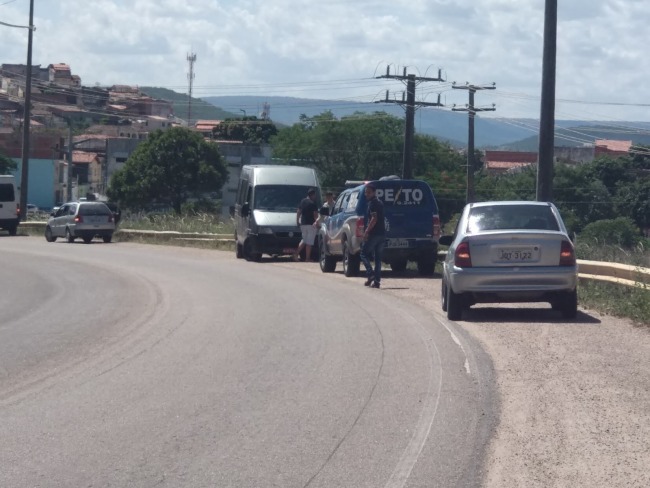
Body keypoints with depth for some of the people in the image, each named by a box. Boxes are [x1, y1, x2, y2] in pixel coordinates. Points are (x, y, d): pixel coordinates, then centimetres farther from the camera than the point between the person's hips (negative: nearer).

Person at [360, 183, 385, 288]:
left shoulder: (372, 203, -11)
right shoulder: (379, 203, 18)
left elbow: (374, 219, -20)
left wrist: (367, 231, -17)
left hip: (373, 234, -9)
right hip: (382, 234, 9)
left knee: (364, 254, 2)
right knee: (378, 258, 8)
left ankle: (370, 274, -13)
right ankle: (377, 281, 5)